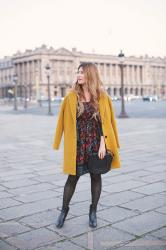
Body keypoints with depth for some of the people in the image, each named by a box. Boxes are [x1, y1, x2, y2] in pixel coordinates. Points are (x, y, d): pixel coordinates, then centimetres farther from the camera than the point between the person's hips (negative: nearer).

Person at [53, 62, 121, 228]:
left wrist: (103, 144, -11)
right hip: (77, 145, 0)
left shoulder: (102, 97, -2)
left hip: (96, 144, 0)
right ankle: (64, 210, 25)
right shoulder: (72, 96, -1)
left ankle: (93, 211, 27)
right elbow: (67, 121, 2)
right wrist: (69, 141, -1)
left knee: (95, 177, 10)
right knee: (73, 177, 5)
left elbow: (104, 122, -4)